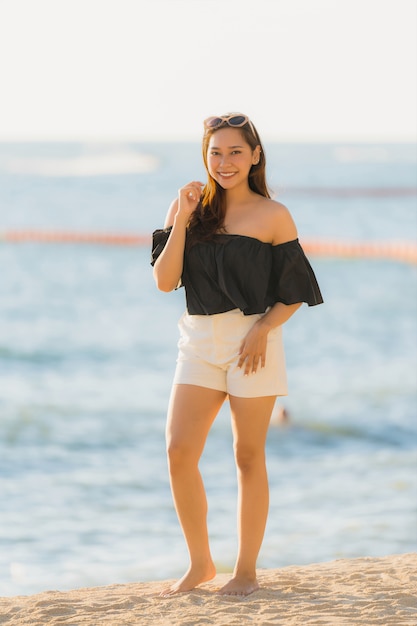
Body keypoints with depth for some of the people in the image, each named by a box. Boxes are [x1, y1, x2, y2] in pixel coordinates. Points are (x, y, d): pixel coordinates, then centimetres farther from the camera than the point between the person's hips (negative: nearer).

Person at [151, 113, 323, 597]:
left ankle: (246, 571, 13)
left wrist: (263, 330, -16)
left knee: (248, 456, 3)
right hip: (198, 340, 3)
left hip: (252, 341, -3)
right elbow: (164, 281, -1)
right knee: (178, 450, -6)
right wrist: (182, 219, -8)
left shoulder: (272, 217, -2)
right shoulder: (190, 208, 7)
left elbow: (295, 293, -1)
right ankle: (199, 563, 10)